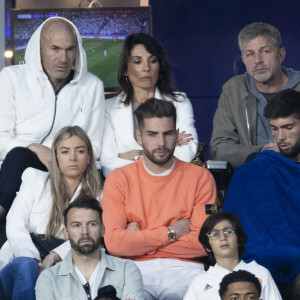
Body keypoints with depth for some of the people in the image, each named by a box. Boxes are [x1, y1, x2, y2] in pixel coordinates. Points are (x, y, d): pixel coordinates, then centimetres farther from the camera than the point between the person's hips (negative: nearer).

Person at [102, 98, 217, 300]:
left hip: (183, 268, 0)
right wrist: (170, 233, -3)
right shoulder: (119, 179, 9)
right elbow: (113, 242, -4)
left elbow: (204, 243, -4)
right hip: (135, 268, 0)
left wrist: (140, 240, -2)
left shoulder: (200, 177, 8)